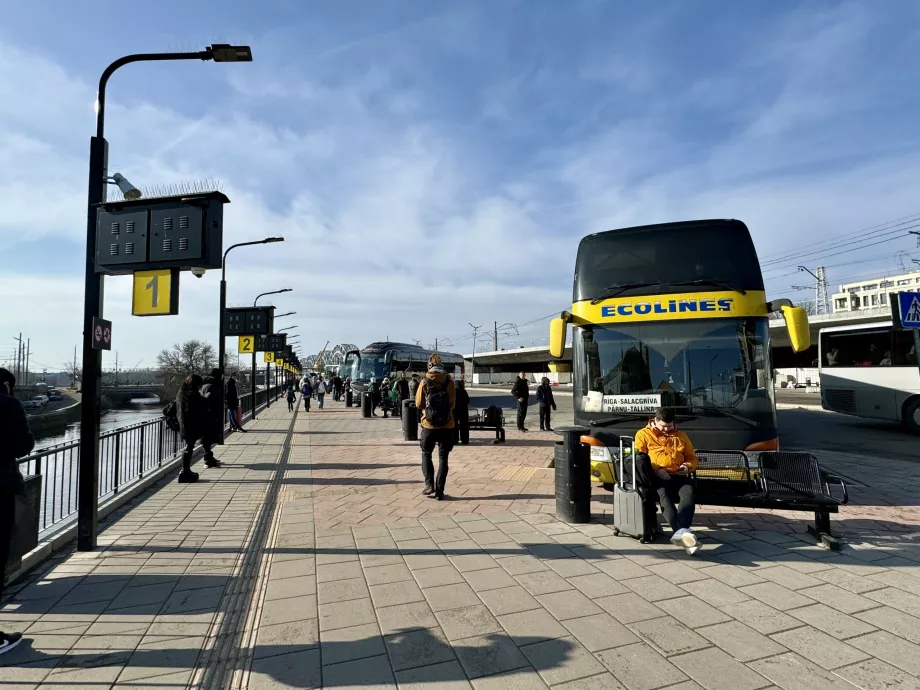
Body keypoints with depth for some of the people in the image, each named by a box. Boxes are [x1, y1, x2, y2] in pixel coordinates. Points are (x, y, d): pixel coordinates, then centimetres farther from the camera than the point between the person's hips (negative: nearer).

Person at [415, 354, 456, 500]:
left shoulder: (425, 382, -7)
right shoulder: (449, 383, -5)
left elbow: (418, 403, -2)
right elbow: (453, 404, -1)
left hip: (429, 425, -1)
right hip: (446, 426, 1)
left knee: (426, 454, 19)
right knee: (443, 458, 10)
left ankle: (429, 484, 6)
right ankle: (439, 491, 9)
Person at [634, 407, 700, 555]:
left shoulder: (681, 436, 26)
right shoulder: (643, 434, 14)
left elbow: (692, 458, 29)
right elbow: (639, 459, 5)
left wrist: (687, 467, 4)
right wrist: (656, 470, -12)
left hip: (679, 476, 3)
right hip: (657, 476, -3)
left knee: (688, 495, -32)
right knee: (665, 498, -35)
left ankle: (680, 532, -51)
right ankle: (684, 533, -51)